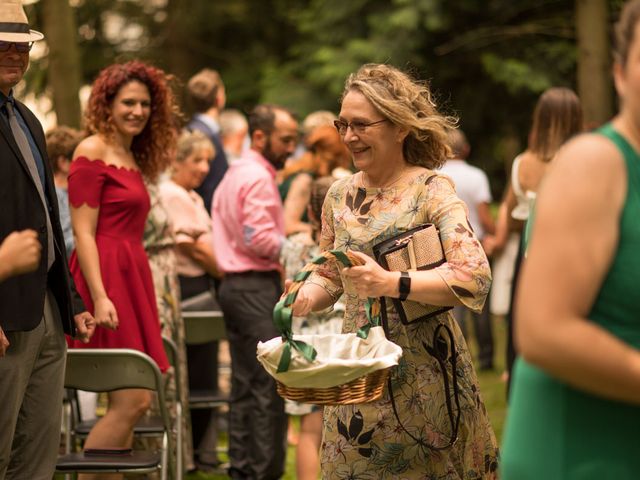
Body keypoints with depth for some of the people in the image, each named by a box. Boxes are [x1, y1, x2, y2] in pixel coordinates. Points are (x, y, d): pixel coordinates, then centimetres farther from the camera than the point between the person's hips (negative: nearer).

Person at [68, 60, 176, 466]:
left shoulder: (132, 158, 19)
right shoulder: (93, 151, -6)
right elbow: (83, 232, -12)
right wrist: (99, 297, -20)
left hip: (132, 276, 9)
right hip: (105, 278, -9)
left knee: (133, 403, 6)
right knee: (131, 401, -12)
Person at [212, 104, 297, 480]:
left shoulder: (235, 173, 19)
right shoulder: (259, 178, -12)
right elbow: (260, 239, -20)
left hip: (236, 284, 10)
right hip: (256, 287, -10)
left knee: (245, 386, 11)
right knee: (270, 386, -8)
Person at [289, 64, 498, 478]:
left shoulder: (431, 190, -10)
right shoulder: (340, 195, 6)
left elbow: (474, 277, -21)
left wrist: (390, 283, -30)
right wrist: (306, 297, -5)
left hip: (423, 371, -5)